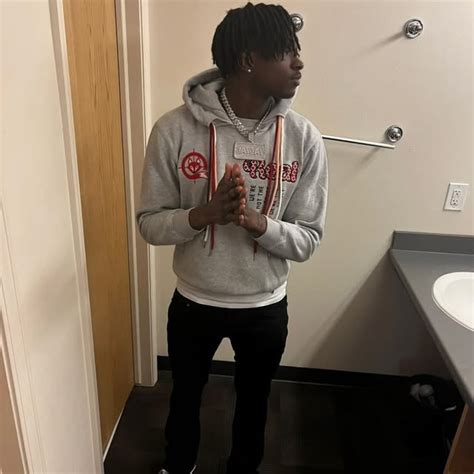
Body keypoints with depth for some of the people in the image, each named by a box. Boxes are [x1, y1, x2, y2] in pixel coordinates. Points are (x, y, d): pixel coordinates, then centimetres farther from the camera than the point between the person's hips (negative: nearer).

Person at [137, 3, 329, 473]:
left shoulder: (303, 138, -14)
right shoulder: (175, 129, -17)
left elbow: (308, 239, -10)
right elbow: (150, 223, -10)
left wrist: (256, 221, -29)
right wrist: (205, 212, -30)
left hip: (266, 307, 1)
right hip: (193, 302, 0)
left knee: (253, 400, 25)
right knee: (185, 393, 26)